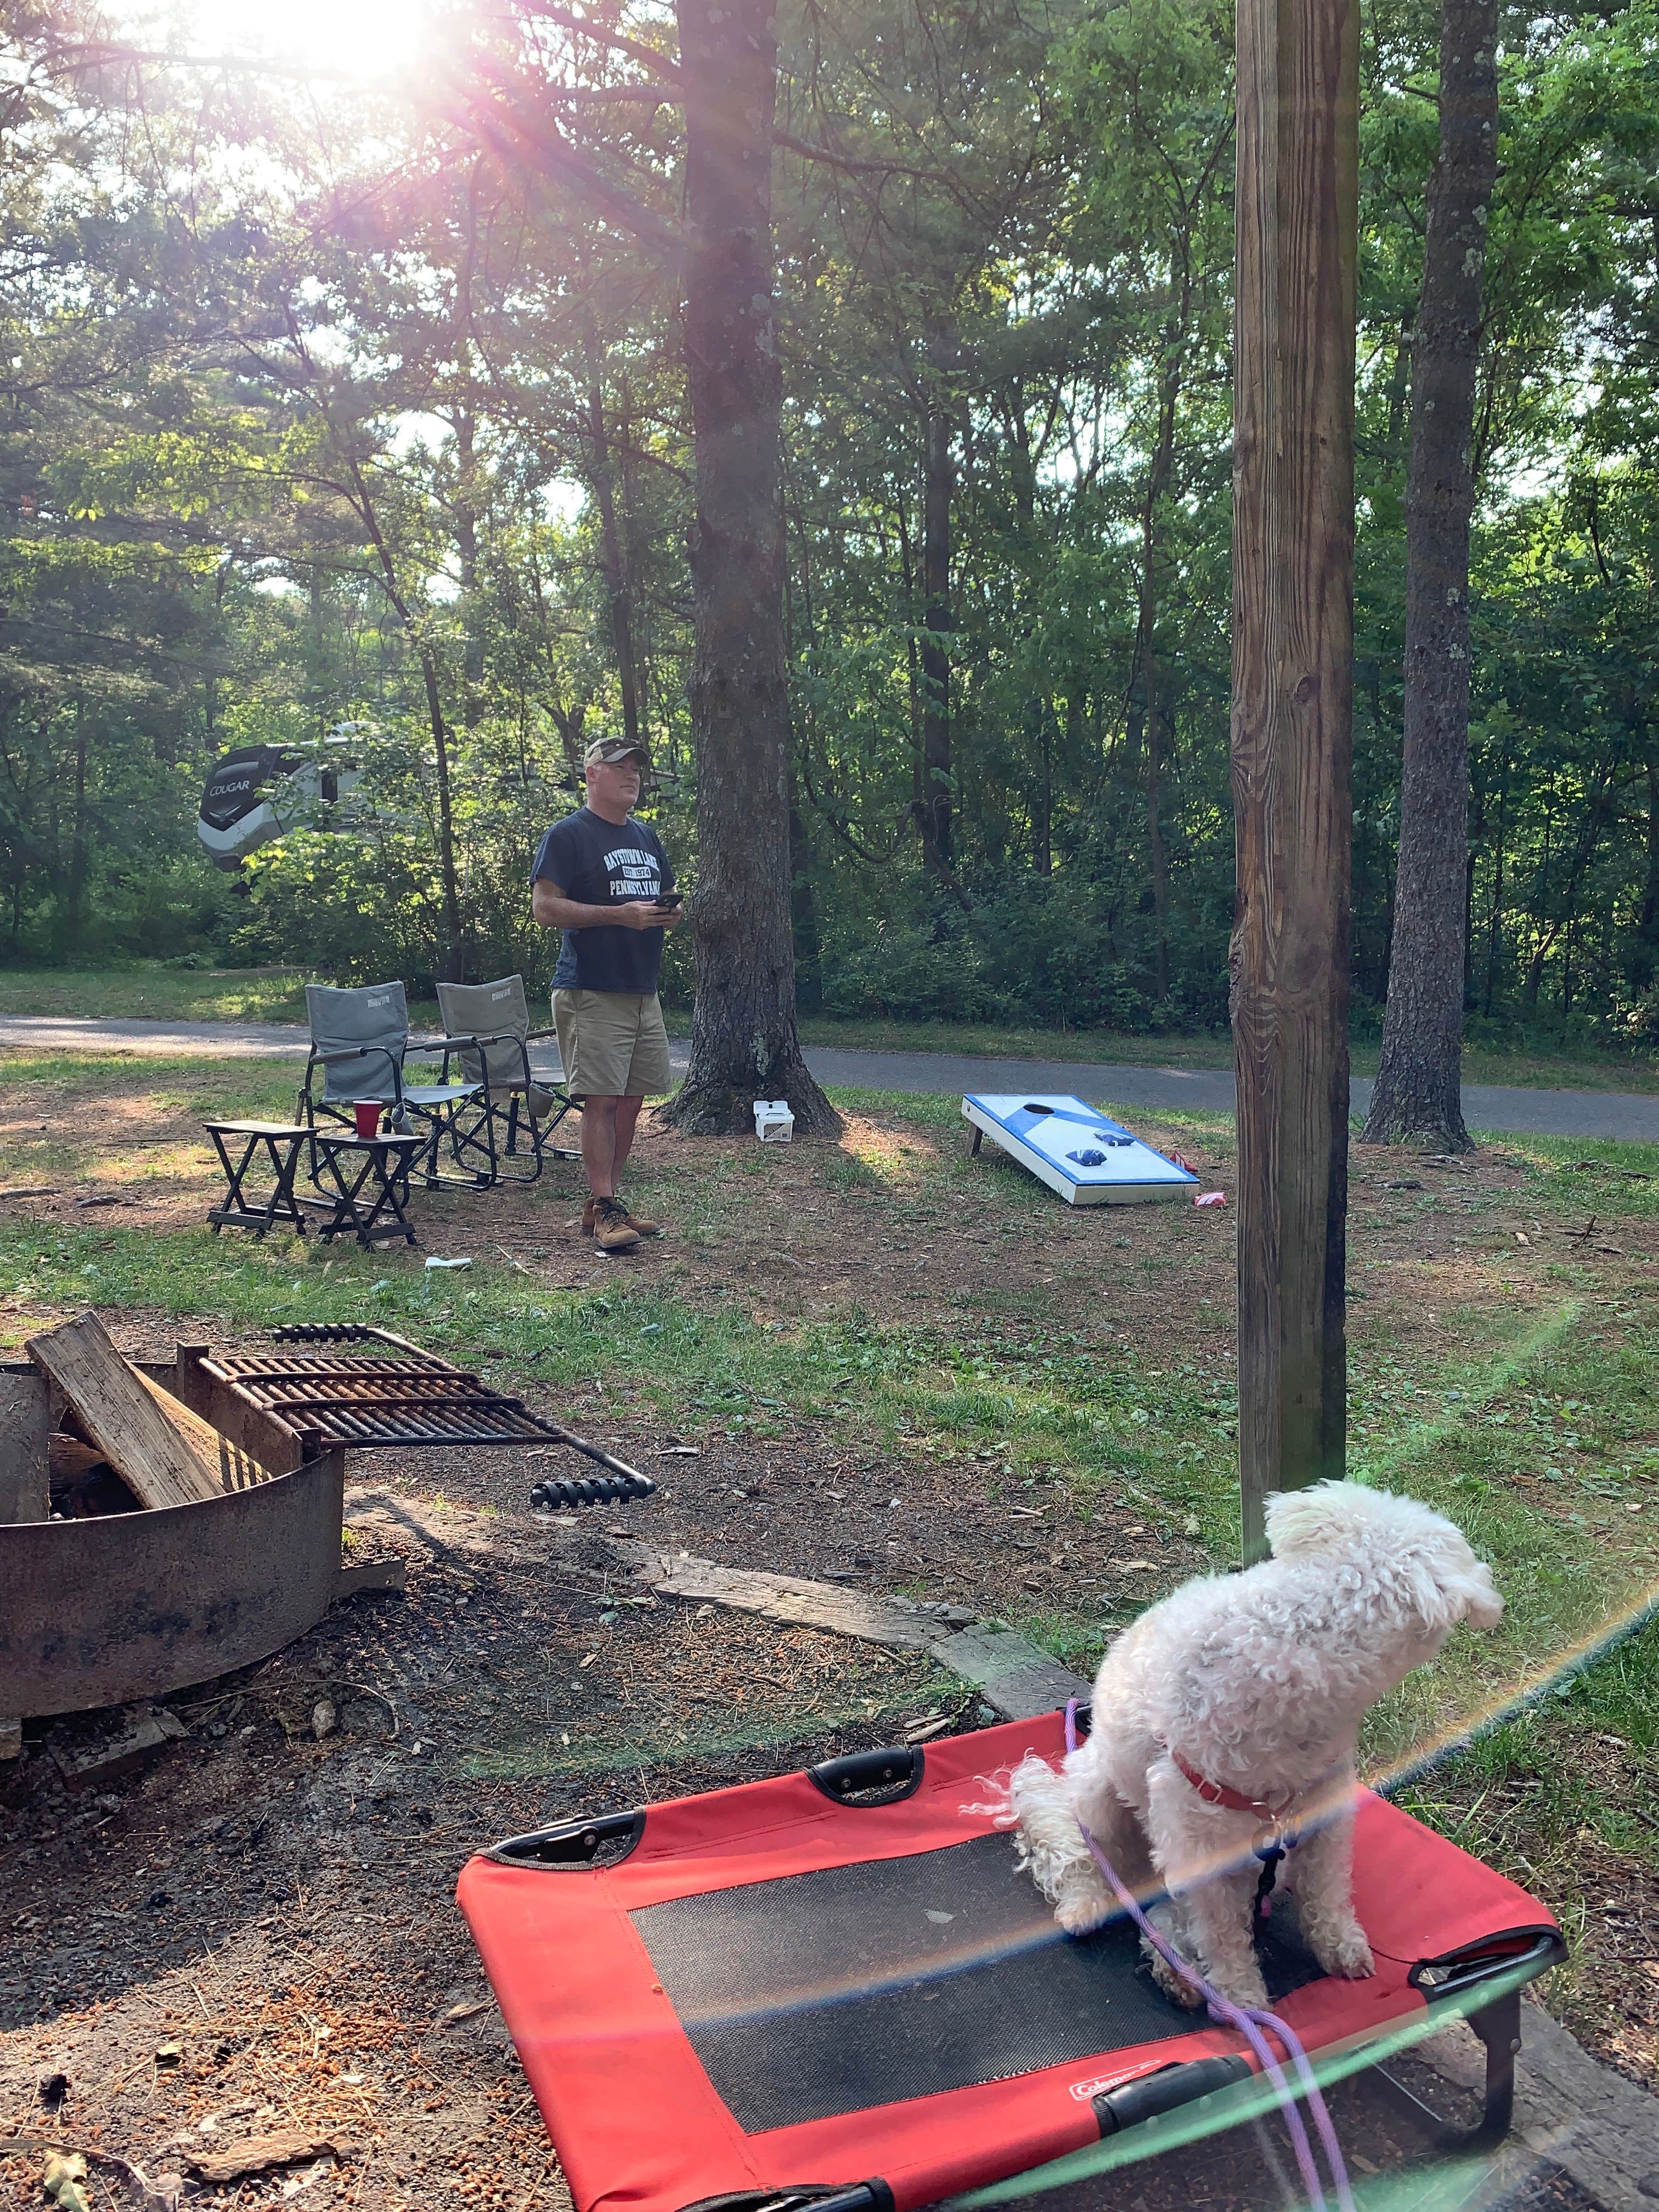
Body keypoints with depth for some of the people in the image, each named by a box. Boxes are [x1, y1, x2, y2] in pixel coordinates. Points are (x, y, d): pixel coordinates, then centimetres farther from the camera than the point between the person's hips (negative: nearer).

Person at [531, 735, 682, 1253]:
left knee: (631, 1100, 8)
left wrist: (669, 914, 2)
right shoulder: (569, 835, -4)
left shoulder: (646, 837, 20)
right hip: (591, 994, -8)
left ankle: (603, 1204, 16)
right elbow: (544, 907, -12)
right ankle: (604, 1210, -7)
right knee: (600, 1100, -10)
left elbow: (661, 898, 28)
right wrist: (620, 915, -19)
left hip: (644, 992, 8)